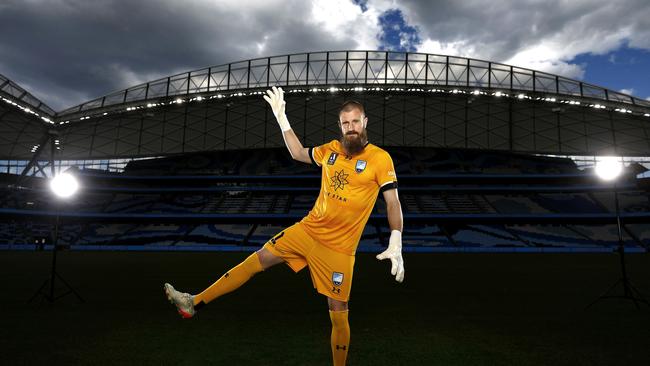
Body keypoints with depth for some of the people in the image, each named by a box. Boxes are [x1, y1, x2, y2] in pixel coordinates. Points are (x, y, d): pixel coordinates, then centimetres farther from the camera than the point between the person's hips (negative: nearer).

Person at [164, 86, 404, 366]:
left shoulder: (380, 158, -9)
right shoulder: (332, 149, 5)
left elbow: (393, 202, -9)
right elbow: (298, 153, 21)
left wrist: (395, 244, -20)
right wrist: (281, 117, 16)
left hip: (338, 248, -4)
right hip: (307, 229, 5)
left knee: (338, 313, -1)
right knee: (258, 259, 5)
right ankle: (194, 303, 17)